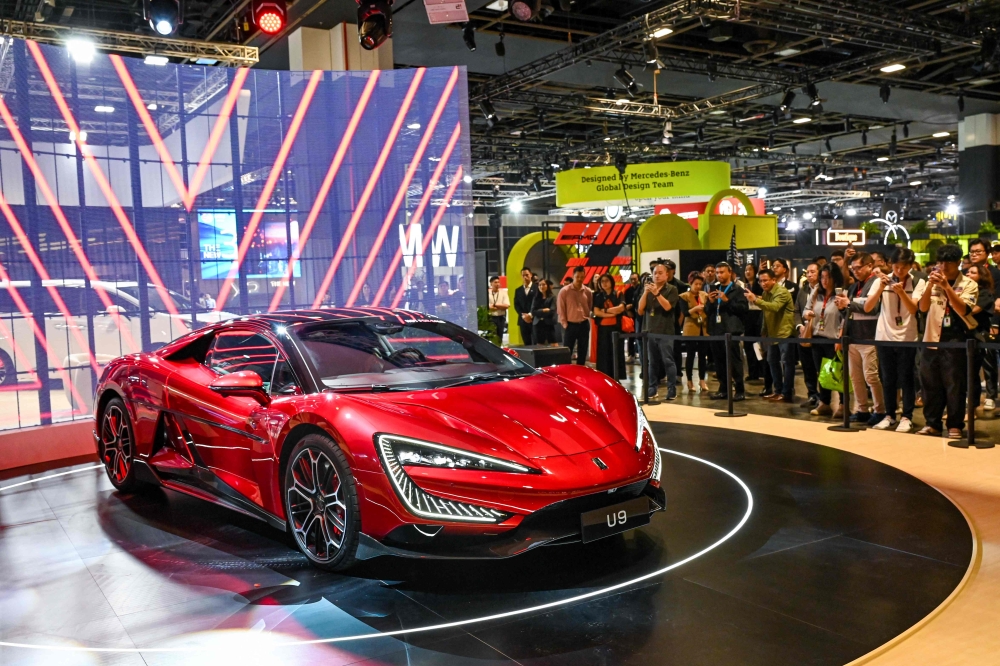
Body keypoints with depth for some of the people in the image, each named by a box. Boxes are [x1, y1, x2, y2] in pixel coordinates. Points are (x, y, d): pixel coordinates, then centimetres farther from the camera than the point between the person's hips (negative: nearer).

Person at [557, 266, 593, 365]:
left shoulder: (588, 291, 4)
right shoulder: (564, 291, -7)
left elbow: (591, 307, 13)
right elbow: (560, 309, -5)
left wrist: (587, 318, 4)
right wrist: (564, 323, -7)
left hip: (584, 325, 4)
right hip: (570, 325, -4)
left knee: (582, 352, 9)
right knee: (567, 352, 0)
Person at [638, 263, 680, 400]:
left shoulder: (671, 289, 0)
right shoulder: (647, 289, 12)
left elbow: (667, 307, -14)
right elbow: (640, 310, 5)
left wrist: (657, 293, -21)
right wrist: (645, 293, -7)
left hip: (666, 331, -4)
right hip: (650, 330, 4)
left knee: (668, 361, -6)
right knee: (652, 362, 7)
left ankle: (672, 389, -3)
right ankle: (652, 387, 12)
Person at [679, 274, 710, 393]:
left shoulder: (704, 295, 10)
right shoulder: (684, 296, -3)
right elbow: (685, 312, -15)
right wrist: (695, 308, -31)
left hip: (704, 329, 4)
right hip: (691, 330, -4)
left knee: (702, 355, 7)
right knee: (690, 355, 1)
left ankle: (702, 380, 15)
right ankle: (690, 381, 10)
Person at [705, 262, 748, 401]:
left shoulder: (737, 290, 0)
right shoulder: (714, 289, 18)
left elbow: (744, 308, -11)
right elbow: (707, 311, 17)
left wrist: (727, 300, -17)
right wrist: (710, 302, -3)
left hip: (731, 330, -6)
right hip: (716, 330, 6)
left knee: (734, 361, -6)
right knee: (720, 362, 7)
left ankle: (740, 391, -1)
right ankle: (724, 389, 15)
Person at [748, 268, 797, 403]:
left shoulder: (782, 292, -16)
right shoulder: (766, 293, 13)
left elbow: (774, 307, -34)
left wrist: (755, 300, -41)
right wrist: (764, 330, 8)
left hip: (784, 332, -9)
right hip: (772, 333, 9)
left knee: (786, 362, -5)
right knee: (772, 361, 12)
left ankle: (787, 393, -3)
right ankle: (778, 391, 20)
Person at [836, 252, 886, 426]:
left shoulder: (876, 282, -5)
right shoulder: (854, 286, 19)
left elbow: (872, 306, -19)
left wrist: (849, 303, -15)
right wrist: (843, 307, 2)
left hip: (869, 338, -8)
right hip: (853, 337, 8)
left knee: (871, 376, -6)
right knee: (855, 376, 9)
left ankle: (880, 411, 5)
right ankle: (861, 410, 18)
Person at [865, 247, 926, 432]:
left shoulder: (918, 283, -3)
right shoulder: (881, 281, 0)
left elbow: (913, 309, -15)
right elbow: (867, 308, -8)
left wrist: (901, 292, -30)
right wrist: (880, 288, -20)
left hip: (907, 338, -2)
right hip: (884, 337, 2)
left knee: (906, 378, 0)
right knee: (888, 379, 8)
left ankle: (907, 417, 9)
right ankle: (889, 415, 18)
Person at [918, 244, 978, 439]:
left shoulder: (969, 284, -1)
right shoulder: (933, 282, 8)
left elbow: (963, 310, -15)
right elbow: (923, 307, -4)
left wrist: (946, 286, -21)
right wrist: (930, 285, -17)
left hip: (956, 342, -3)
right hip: (932, 340, 3)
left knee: (954, 385, -1)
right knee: (930, 384, 7)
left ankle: (955, 425, 8)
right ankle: (932, 423, 17)